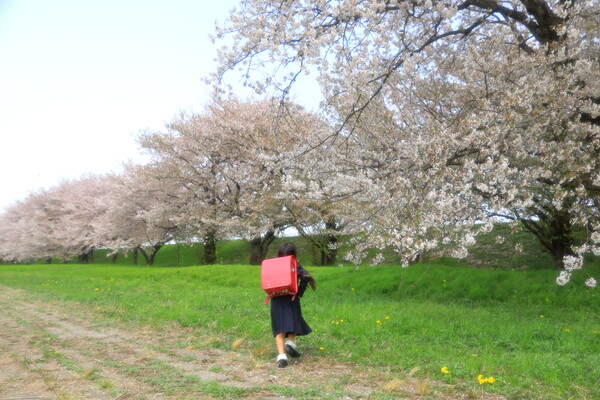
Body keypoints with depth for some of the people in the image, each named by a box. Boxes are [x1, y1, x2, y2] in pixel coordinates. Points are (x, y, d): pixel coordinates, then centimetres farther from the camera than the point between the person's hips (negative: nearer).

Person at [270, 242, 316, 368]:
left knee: (280, 329, 3)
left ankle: (281, 355, -8)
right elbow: (307, 277, -12)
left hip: (276, 300, 2)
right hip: (291, 299, -2)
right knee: (294, 323, 18)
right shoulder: (296, 265, 1)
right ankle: (290, 343, -5)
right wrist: (299, 291, -6)